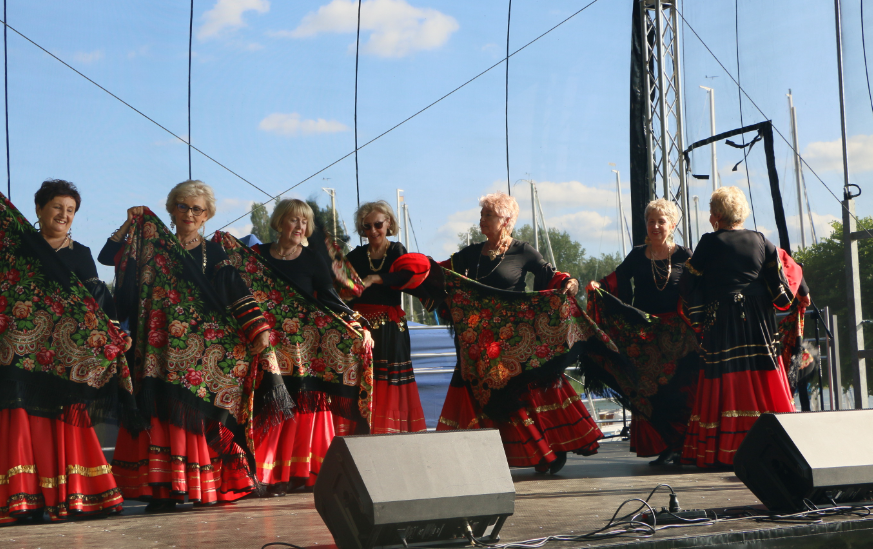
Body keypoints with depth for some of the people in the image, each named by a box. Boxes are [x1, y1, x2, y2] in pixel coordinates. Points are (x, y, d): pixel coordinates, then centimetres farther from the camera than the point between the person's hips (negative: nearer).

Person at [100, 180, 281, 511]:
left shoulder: (214, 253, 13)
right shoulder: (153, 246, 12)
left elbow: (238, 294, 3)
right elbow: (107, 256, 4)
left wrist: (258, 329, -7)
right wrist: (132, 223, -2)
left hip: (207, 352, 1)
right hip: (165, 350, 0)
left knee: (202, 417, -3)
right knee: (166, 415, -8)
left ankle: (210, 485, 3)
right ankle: (163, 488, -8)